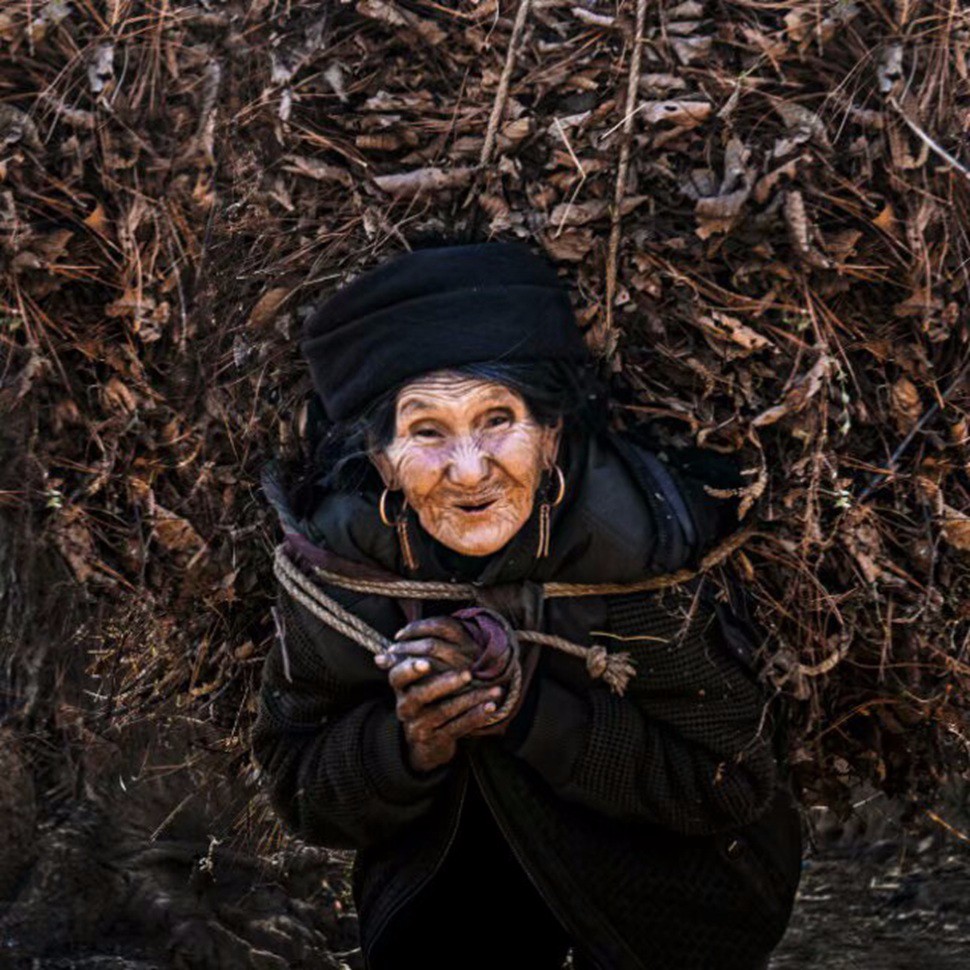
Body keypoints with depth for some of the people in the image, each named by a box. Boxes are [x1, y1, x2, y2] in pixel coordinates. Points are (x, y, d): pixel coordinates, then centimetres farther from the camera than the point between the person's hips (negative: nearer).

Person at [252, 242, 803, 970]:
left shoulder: (644, 540, -27)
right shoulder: (338, 555, -20)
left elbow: (735, 782, -21)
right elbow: (298, 794, -11)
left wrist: (531, 711, -33)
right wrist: (408, 744, -32)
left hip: (664, 865, 0)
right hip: (453, 858, 0)